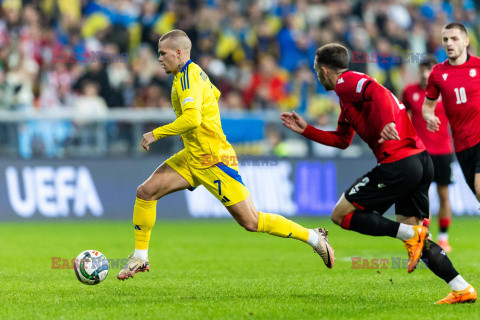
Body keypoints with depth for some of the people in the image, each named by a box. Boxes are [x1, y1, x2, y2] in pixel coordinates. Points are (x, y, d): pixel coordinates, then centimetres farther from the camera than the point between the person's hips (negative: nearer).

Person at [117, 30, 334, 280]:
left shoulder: (188, 78, -20)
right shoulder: (192, 72, 10)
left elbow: (192, 119, -35)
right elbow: (214, 94, 31)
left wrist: (156, 134, -26)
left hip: (214, 161, -10)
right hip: (192, 157, 10)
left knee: (251, 222, -6)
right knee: (145, 192, -2)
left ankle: (313, 237, 6)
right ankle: (140, 258, 7)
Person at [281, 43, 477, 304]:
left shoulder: (345, 82, -2)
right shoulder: (349, 94, 29)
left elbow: (377, 92, -23)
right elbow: (341, 140, 39)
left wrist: (388, 122, -39)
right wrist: (305, 130, 38)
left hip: (399, 163, -10)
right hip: (422, 160, 10)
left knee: (341, 214, -1)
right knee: (411, 233, 11)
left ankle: (412, 234, -12)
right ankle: (462, 289, 0)